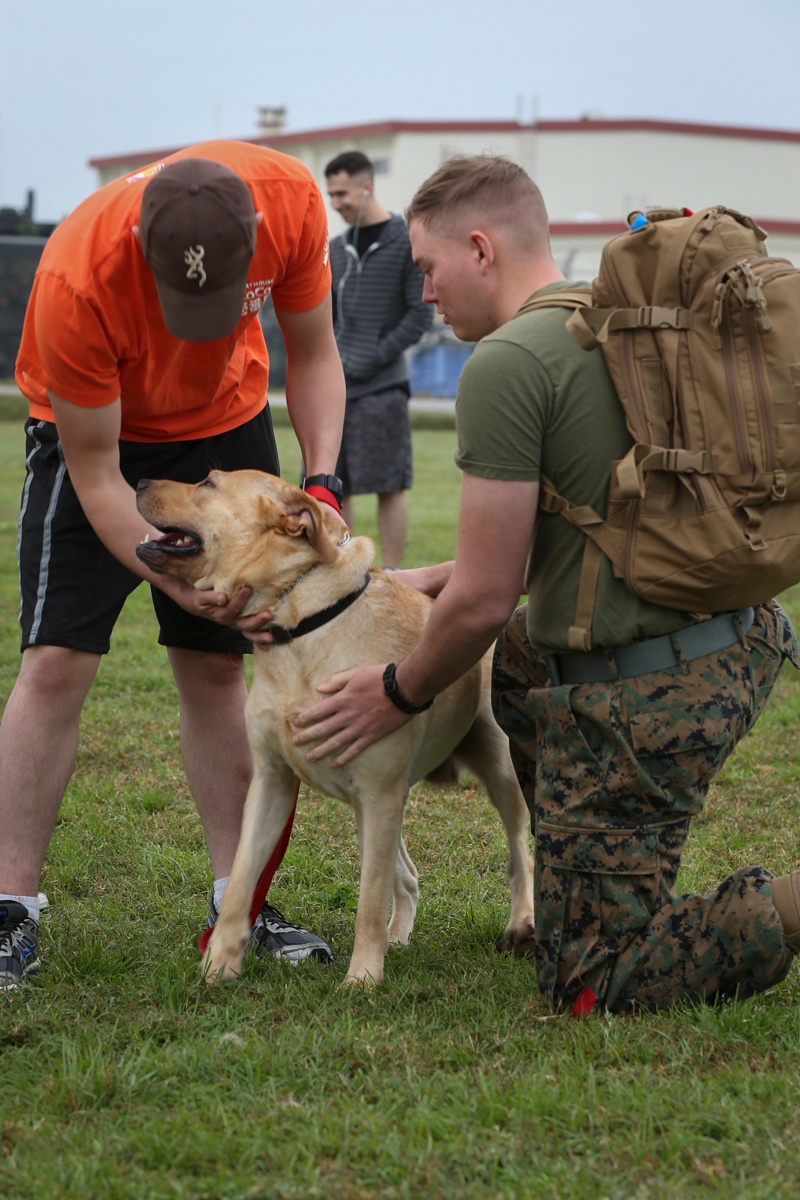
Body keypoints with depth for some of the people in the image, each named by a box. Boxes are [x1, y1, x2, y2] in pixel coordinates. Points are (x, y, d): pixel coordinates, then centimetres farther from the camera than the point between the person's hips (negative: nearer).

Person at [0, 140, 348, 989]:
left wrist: (320, 480, -22)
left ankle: (236, 903, 8)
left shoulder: (290, 200, -28)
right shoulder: (76, 278, -38)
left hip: (227, 422, 4)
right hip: (93, 429, -3)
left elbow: (312, 353, -9)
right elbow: (94, 473, -27)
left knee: (217, 665, 3)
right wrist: (181, 583, -35)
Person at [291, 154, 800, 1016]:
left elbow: (485, 599, -14)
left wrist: (399, 694, 5)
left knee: (590, 988, 2)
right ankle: (576, 907, 34)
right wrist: (415, 584, 26)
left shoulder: (505, 363, -16)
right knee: (519, 653, 37)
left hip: (644, 699, -9)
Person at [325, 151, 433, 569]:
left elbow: (421, 315, -8)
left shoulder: (406, 241, -4)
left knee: (389, 486, -3)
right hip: (336, 389, 6)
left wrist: (375, 359, -13)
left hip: (382, 387, -6)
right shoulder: (337, 248, 14)